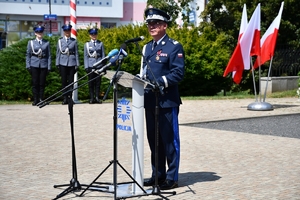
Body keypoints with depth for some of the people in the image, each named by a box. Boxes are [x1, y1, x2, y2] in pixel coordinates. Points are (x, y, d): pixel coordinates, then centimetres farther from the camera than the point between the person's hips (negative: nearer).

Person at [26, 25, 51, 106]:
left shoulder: (46, 43, 9)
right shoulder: (31, 42, 9)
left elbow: (49, 55, 8)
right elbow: (28, 55, 8)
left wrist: (49, 67, 2)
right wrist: (28, 66, 0)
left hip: (43, 65, 0)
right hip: (34, 65, 0)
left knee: (42, 83, 0)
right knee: (35, 83, -1)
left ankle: (41, 99, 7)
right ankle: (35, 100, 5)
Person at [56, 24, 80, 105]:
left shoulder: (74, 41, 7)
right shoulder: (60, 40, 7)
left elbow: (76, 53, 7)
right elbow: (58, 52, 7)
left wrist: (77, 64, 2)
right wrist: (57, 64, 2)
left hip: (72, 63, 0)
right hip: (63, 63, 0)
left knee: (71, 81, 0)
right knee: (64, 81, 0)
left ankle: (70, 97, 6)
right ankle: (65, 98, 5)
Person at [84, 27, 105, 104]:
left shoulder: (100, 43, 9)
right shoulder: (87, 44, 6)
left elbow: (103, 55, 9)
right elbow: (85, 56, 4)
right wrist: (86, 67, -4)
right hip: (91, 65, -1)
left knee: (98, 82, 1)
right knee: (91, 82, 0)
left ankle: (97, 97, 7)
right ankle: (92, 98, 6)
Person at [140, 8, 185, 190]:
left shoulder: (174, 47, -6)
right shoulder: (147, 48, 16)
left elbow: (179, 73, -14)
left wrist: (162, 82, -26)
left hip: (167, 101, -7)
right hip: (150, 101, 7)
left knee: (169, 139, -1)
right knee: (154, 139, 11)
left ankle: (172, 178, 6)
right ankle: (157, 175, 21)